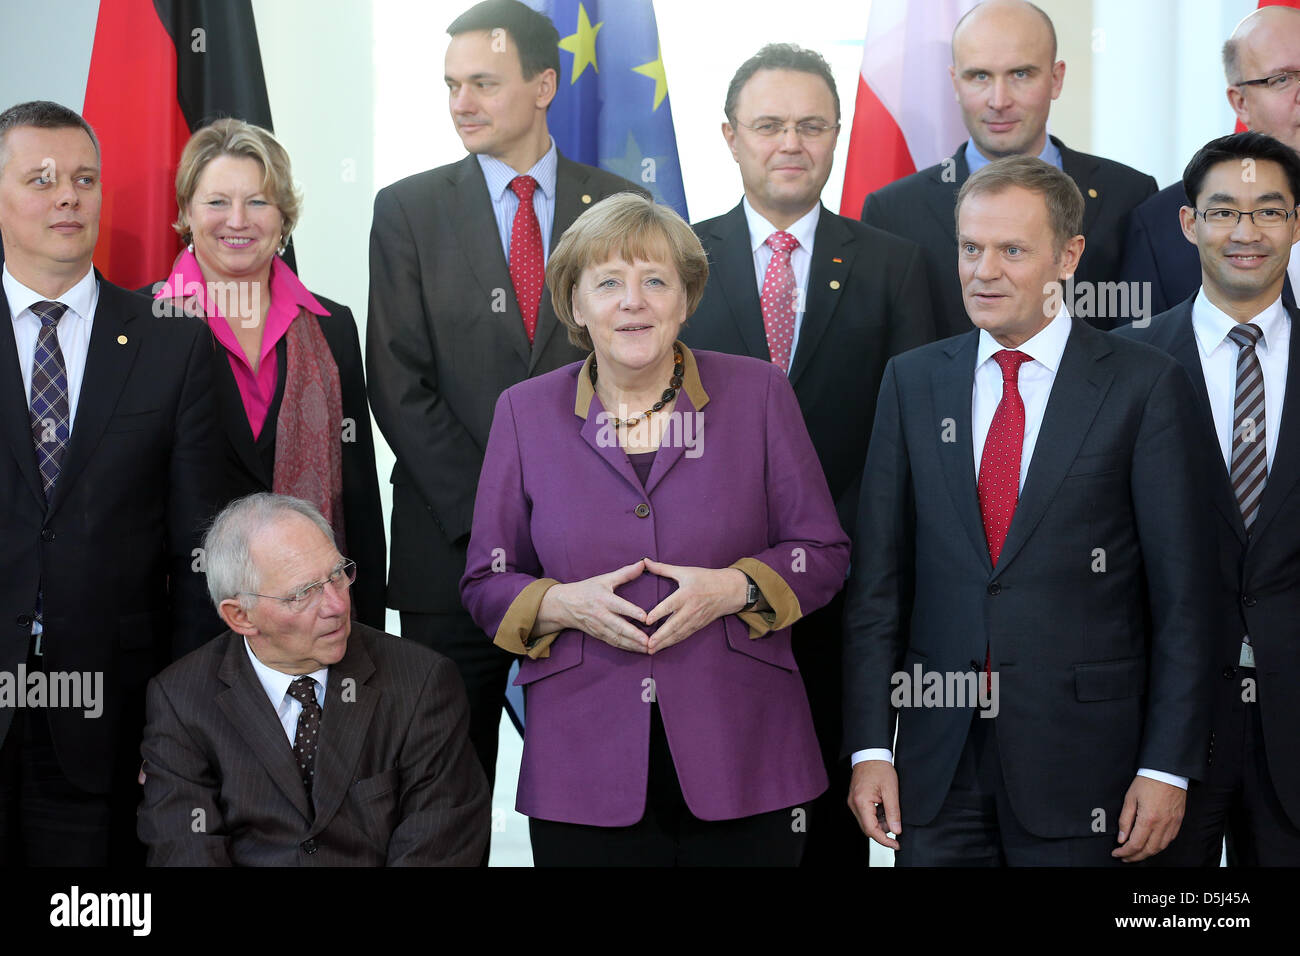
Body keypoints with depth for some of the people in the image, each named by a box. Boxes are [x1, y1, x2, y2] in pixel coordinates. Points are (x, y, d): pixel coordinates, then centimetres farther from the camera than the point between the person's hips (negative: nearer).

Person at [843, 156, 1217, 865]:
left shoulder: (1144, 386, -3)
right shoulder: (912, 381, 8)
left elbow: (1180, 592, -4)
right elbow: (878, 577, 6)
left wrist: (1167, 766, -8)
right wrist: (869, 746, -1)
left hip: (1081, 750, -3)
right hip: (938, 755, 3)